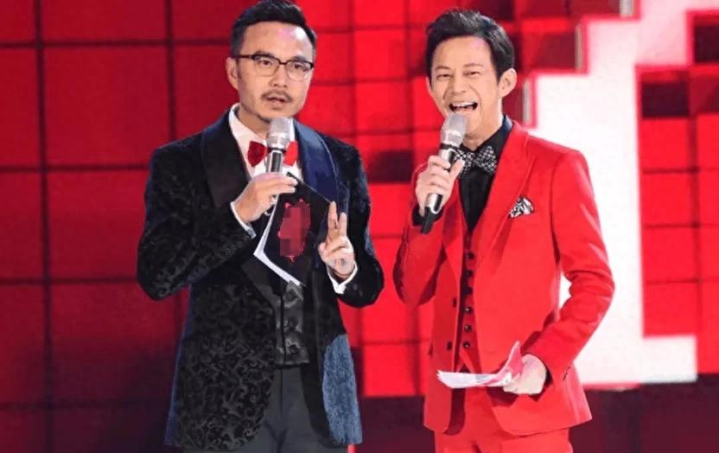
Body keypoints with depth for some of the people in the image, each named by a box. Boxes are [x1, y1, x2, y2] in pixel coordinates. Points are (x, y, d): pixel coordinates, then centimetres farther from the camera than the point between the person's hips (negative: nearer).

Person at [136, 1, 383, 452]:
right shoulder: (181, 164, -1)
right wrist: (238, 213, -21)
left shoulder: (341, 161, 7)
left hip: (320, 394, 3)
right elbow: (157, 277, -11)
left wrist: (345, 267, -12)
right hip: (226, 396, -3)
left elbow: (368, 287, 10)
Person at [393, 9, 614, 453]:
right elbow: (413, 292, 6)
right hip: (453, 405, 5)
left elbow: (594, 282, -5)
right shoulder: (432, 177, 10)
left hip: (526, 398, -5)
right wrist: (427, 211, -8)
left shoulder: (556, 166, -5)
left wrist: (546, 361, -18)